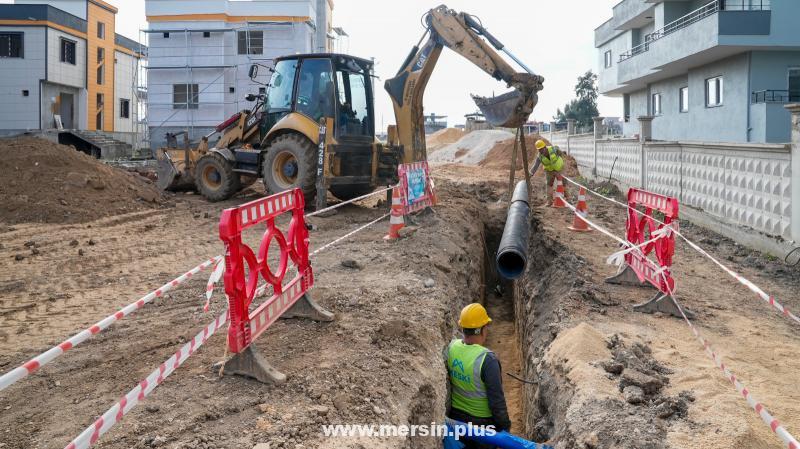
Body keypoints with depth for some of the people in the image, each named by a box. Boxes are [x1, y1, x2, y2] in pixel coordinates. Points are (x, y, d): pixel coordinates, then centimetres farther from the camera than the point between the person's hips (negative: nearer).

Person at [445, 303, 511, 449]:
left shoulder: (451, 347, -12)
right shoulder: (487, 359, -29)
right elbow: (496, 399, -22)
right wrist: (504, 426, -8)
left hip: (456, 416, 5)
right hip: (483, 421, -5)